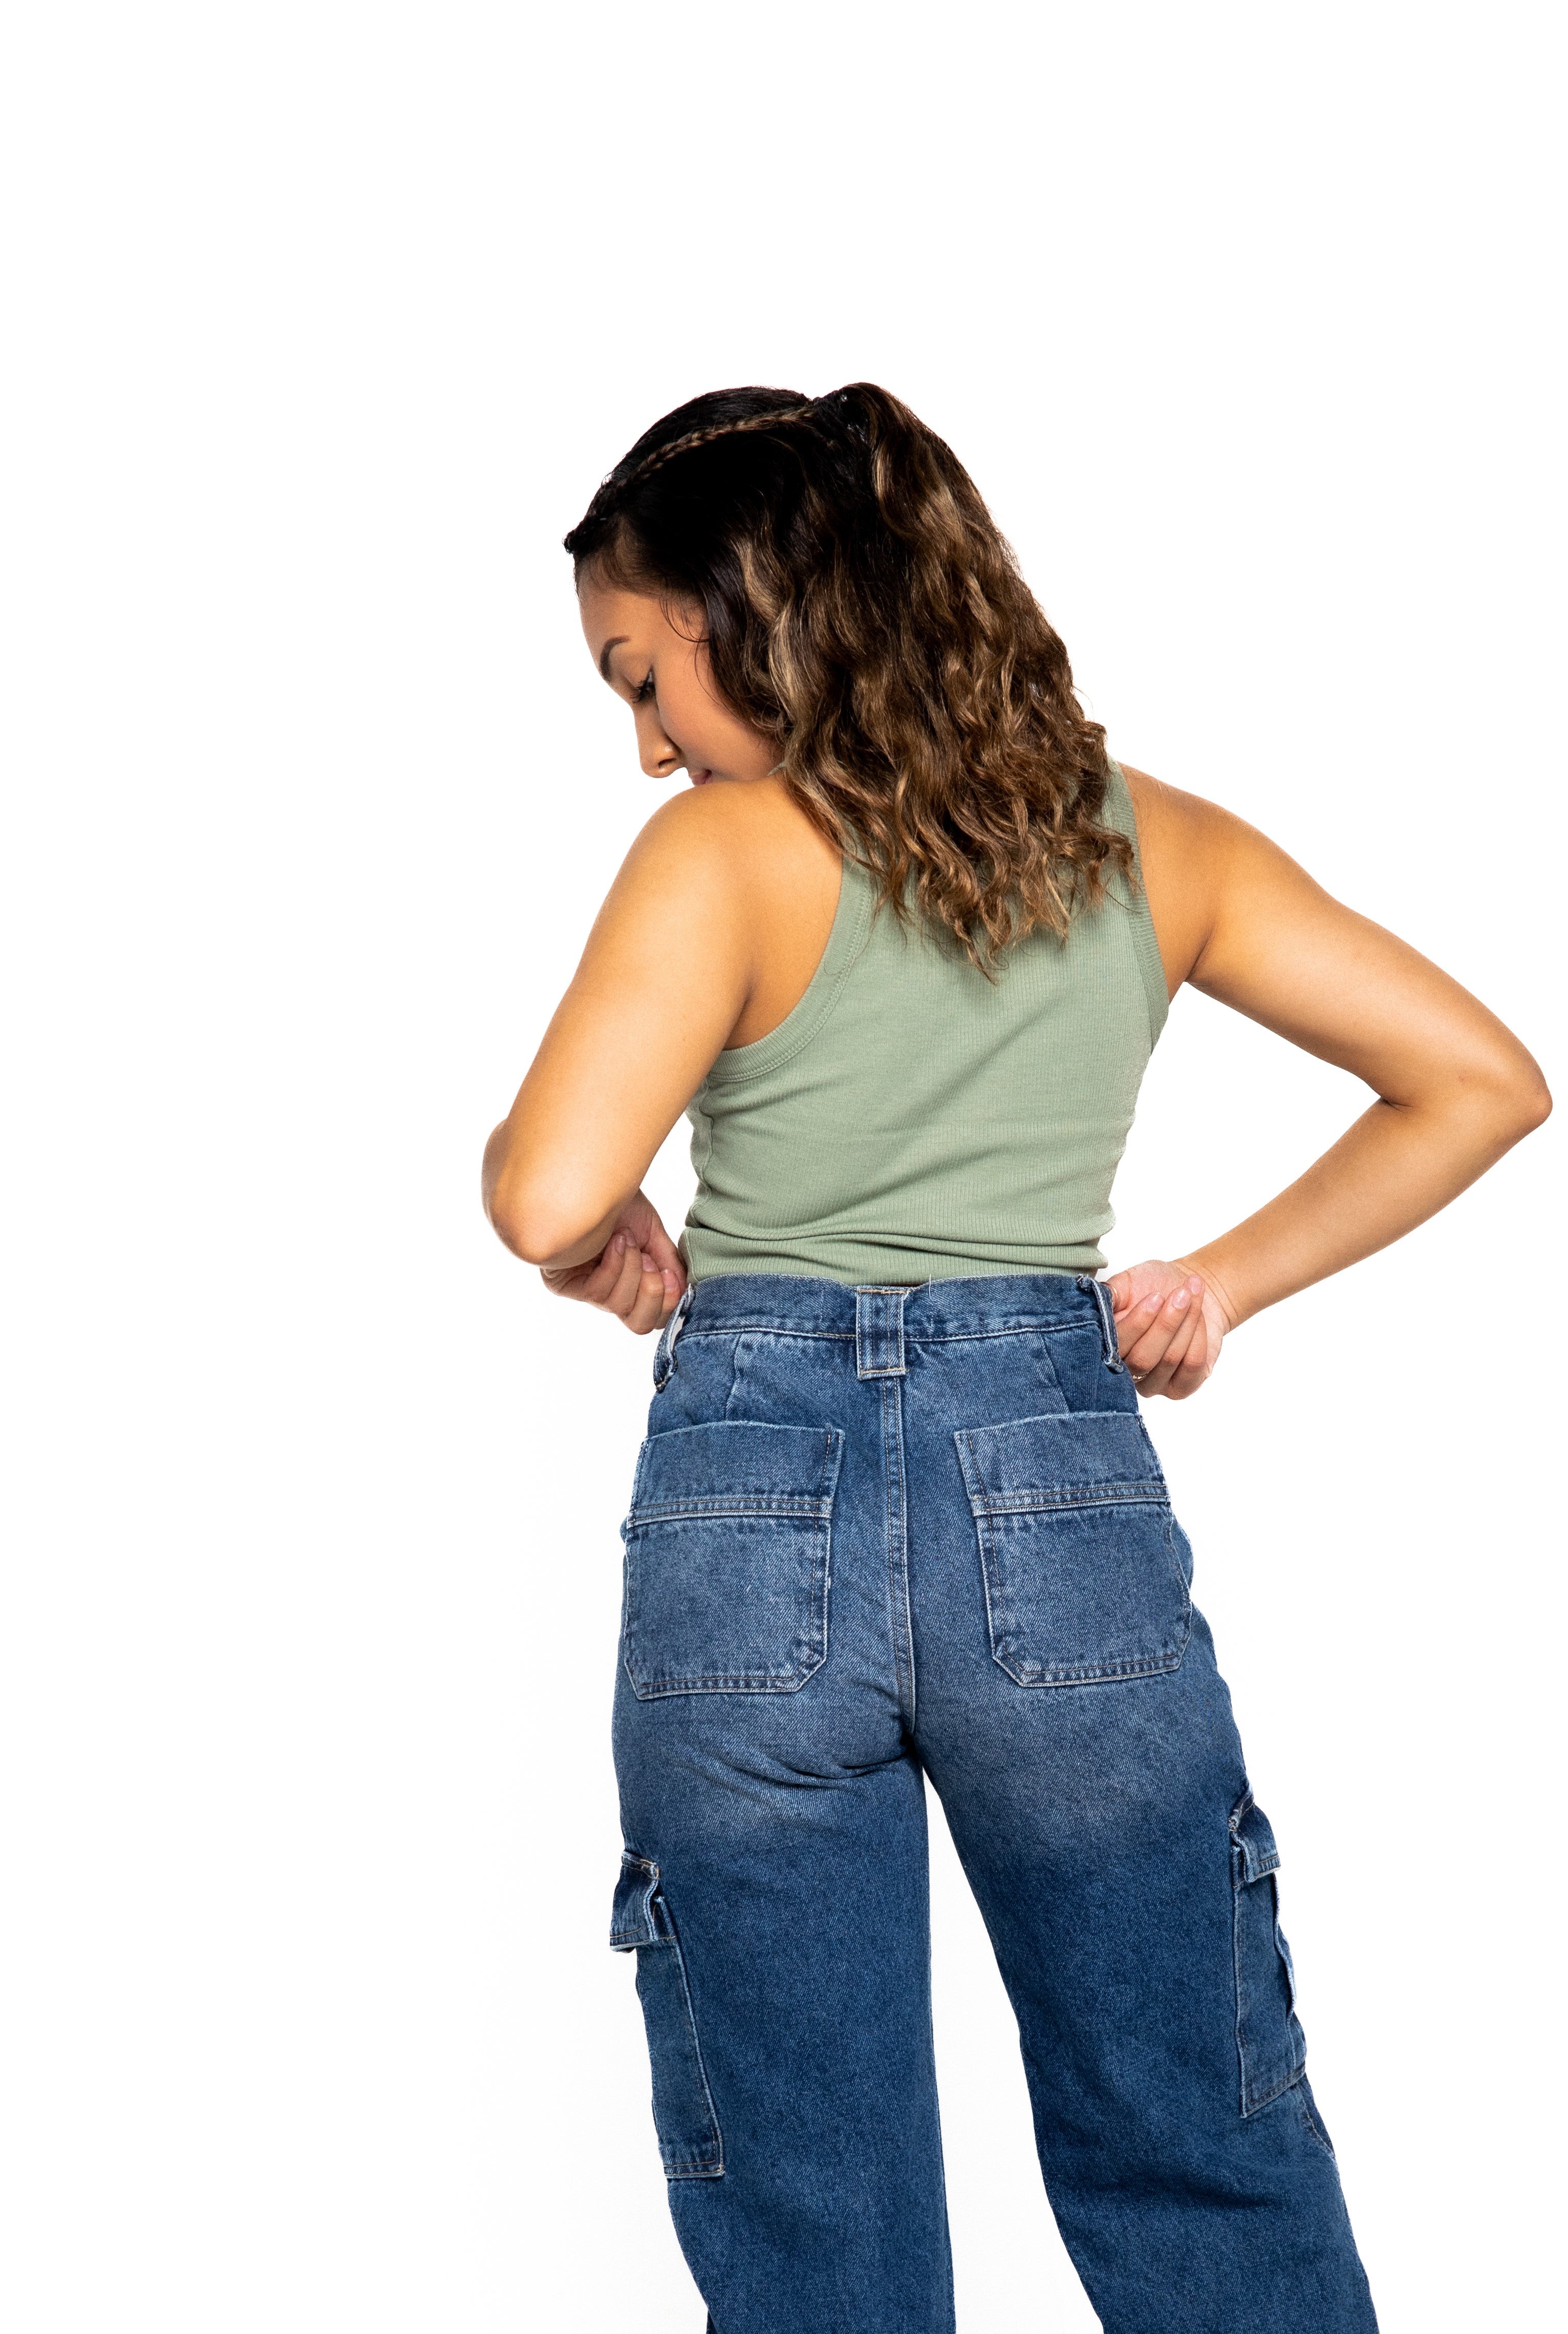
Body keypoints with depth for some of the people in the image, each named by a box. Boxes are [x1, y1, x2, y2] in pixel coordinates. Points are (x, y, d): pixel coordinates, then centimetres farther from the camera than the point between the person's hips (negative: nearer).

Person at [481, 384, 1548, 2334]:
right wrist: (1229, 1276, 11)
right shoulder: (1149, 839, 6)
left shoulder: (728, 853, -7)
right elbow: (1480, 1080, 8)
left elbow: (550, 1198, -19)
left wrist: (612, 1258, 2)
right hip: (1064, 1495, 3)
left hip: (756, 1509, -3)